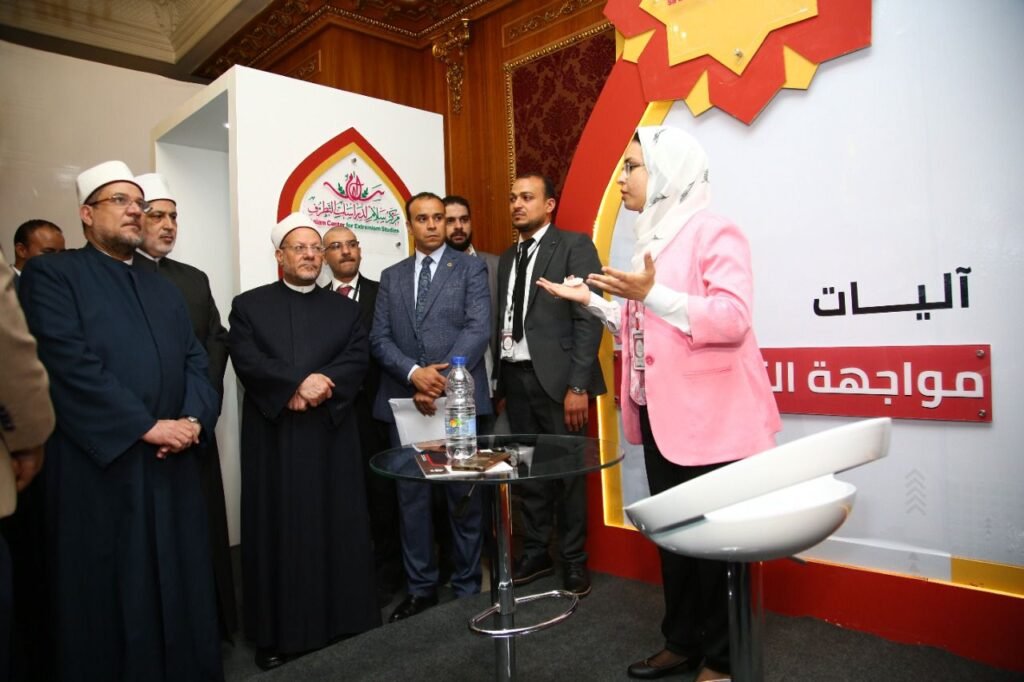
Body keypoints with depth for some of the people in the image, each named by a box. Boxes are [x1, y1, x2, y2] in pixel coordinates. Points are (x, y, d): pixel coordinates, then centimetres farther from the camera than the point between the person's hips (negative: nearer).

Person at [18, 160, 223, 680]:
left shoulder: (164, 289, 18)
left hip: (173, 463, 5)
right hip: (99, 466, -5)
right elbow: (72, 366, -13)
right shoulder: (51, 275, -1)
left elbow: (195, 360, 10)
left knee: (178, 586, 12)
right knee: (106, 592, 7)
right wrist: (147, 426, -16)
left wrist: (194, 420, -8)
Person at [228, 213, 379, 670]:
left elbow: (357, 361, -2)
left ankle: (337, 616, 20)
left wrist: (319, 387, -18)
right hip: (273, 436, -1)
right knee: (278, 529, 5)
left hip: (332, 435, 2)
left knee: (334, 525, 6)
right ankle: (277, 632, 17)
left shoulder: (345, 309, 11)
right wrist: (298, 383, -20)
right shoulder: (249, 305, 6)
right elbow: (246, 360, -9)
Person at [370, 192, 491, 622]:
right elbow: (379, 339, 5)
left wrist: (442, 380, -17)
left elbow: (478, 330, -8)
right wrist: (414, 373, -13)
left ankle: (467, 586, 23)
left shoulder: (470, 269, 4)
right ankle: (421, 587, 25)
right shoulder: (391, 277, 14)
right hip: (404, 401, 3)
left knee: (464, 498, 7)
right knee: (411, 498, 10)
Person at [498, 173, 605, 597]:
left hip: (556, 377, -5)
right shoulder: (508, 258, 16)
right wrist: (500, 381, 5)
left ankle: (574, 561, 21)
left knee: (567, 471, 5)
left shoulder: (574, 246, -3)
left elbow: (588, 319, -10)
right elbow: (503, 322, 12)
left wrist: (577, 386, -16)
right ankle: (535, 552, 27)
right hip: (515, 376, 6)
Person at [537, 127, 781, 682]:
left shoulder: (714, 233, -9)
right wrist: (592, 301, 11)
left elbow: (732, 318, -21)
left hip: (710, 414, -8)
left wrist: (652, 294, -26)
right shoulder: (653, 239, 16)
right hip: (660, 412, 9)